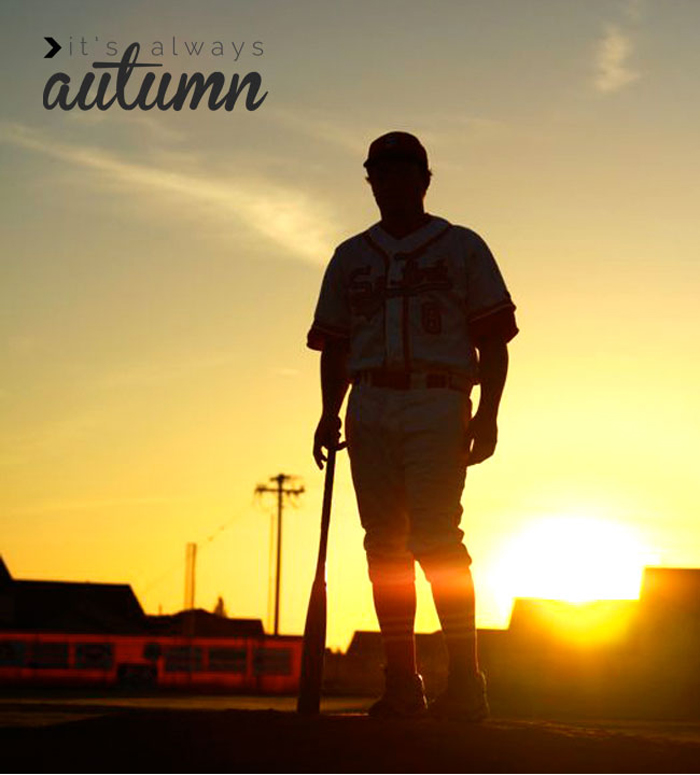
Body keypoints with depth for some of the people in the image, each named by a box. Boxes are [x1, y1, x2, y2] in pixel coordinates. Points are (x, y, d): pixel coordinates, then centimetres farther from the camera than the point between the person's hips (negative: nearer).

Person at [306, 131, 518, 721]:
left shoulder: (463, 247, 10)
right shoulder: (350, 257, 20)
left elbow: (493, 338, 5)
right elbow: (334, 345, 20)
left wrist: (488, 414, -6)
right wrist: (330, 413, 5)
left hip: (437, 405, -4)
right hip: (371, 407, 4)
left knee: (434, 535, -16)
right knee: (385, 542, 0)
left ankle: (465, 680, -12)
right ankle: (402, 685, 4)